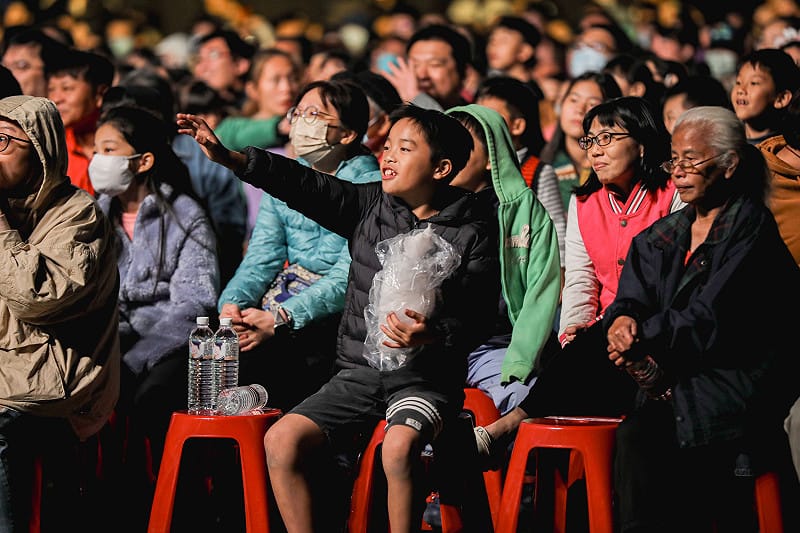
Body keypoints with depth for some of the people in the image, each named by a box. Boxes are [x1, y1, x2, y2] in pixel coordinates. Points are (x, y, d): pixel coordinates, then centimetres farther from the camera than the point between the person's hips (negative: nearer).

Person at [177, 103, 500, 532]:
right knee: (281, 440, -15)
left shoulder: (471, 234, -3)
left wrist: (433, 335, -28)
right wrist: (230, 158, -16)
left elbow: (477, 318, -7)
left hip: (427, 378, -5)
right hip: (359, 372, 5)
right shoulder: (369, 206, 8)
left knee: (399, 446, -35)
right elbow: (307, 186, -4)